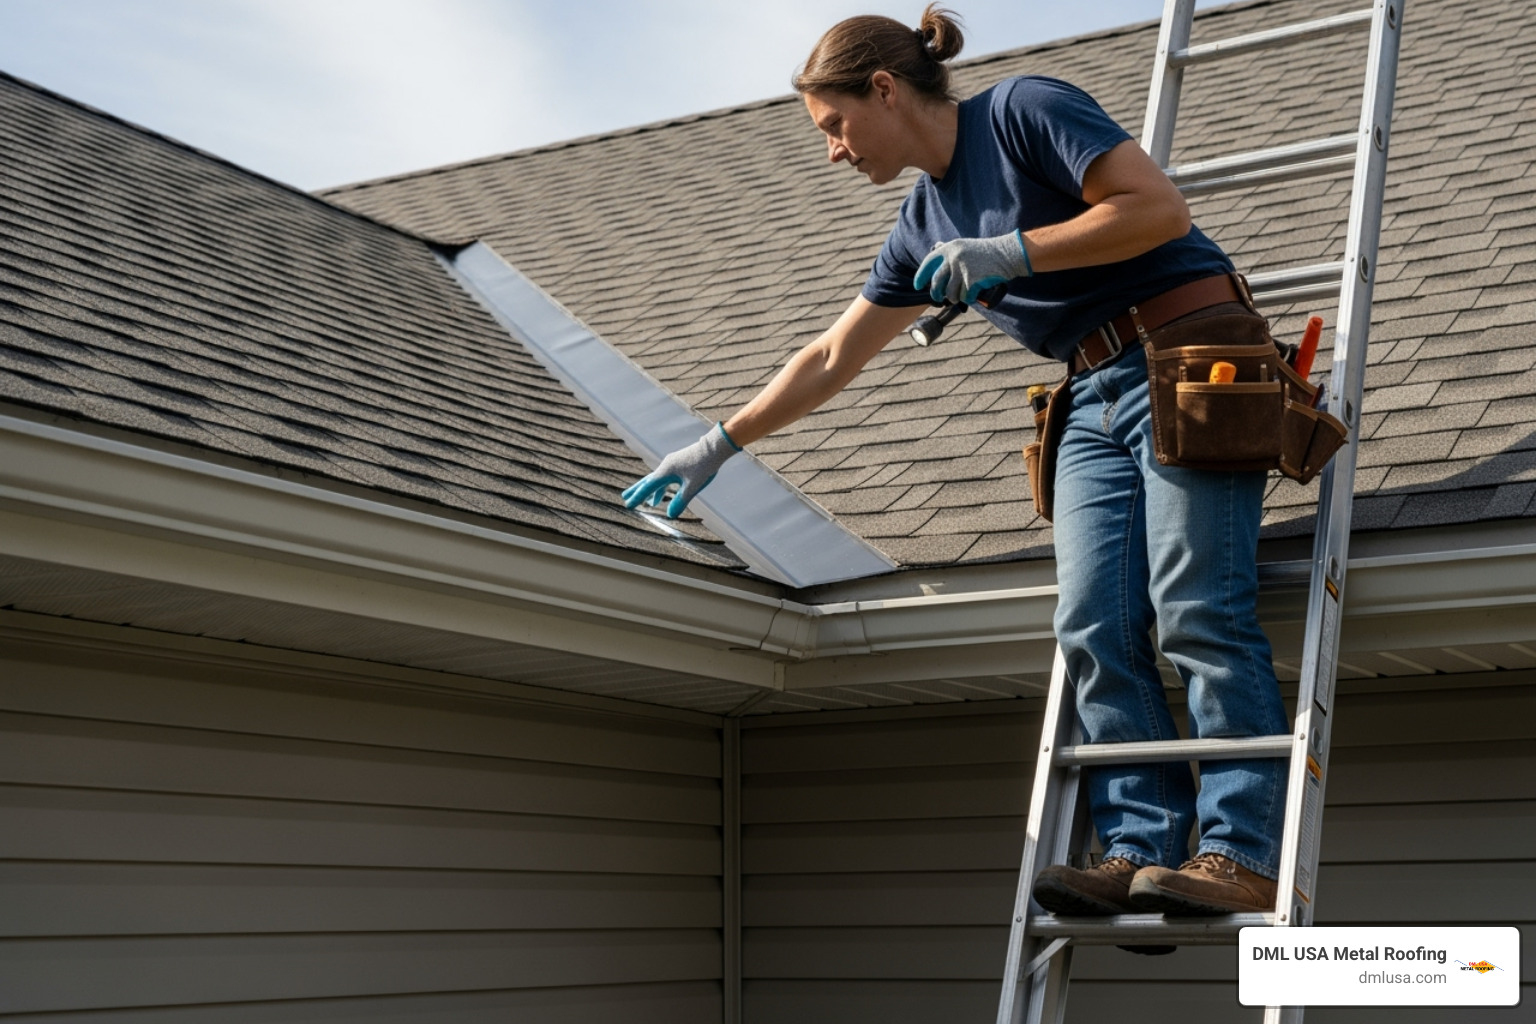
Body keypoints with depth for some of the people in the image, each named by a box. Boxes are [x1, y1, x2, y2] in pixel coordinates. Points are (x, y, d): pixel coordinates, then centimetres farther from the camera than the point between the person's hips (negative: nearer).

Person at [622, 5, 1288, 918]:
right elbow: (832, 359, 26)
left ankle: (1240, 856, -20)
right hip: (1096, 400, 7)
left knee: (1198, 612, -17)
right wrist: (718, 448, 28)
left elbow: (1160, 207, -13)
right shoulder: (925, 228, 18)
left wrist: (1011, 253, -14)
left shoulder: (1024, 110, -3)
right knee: (1096, 628, -10)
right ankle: (1141, 849, -15)